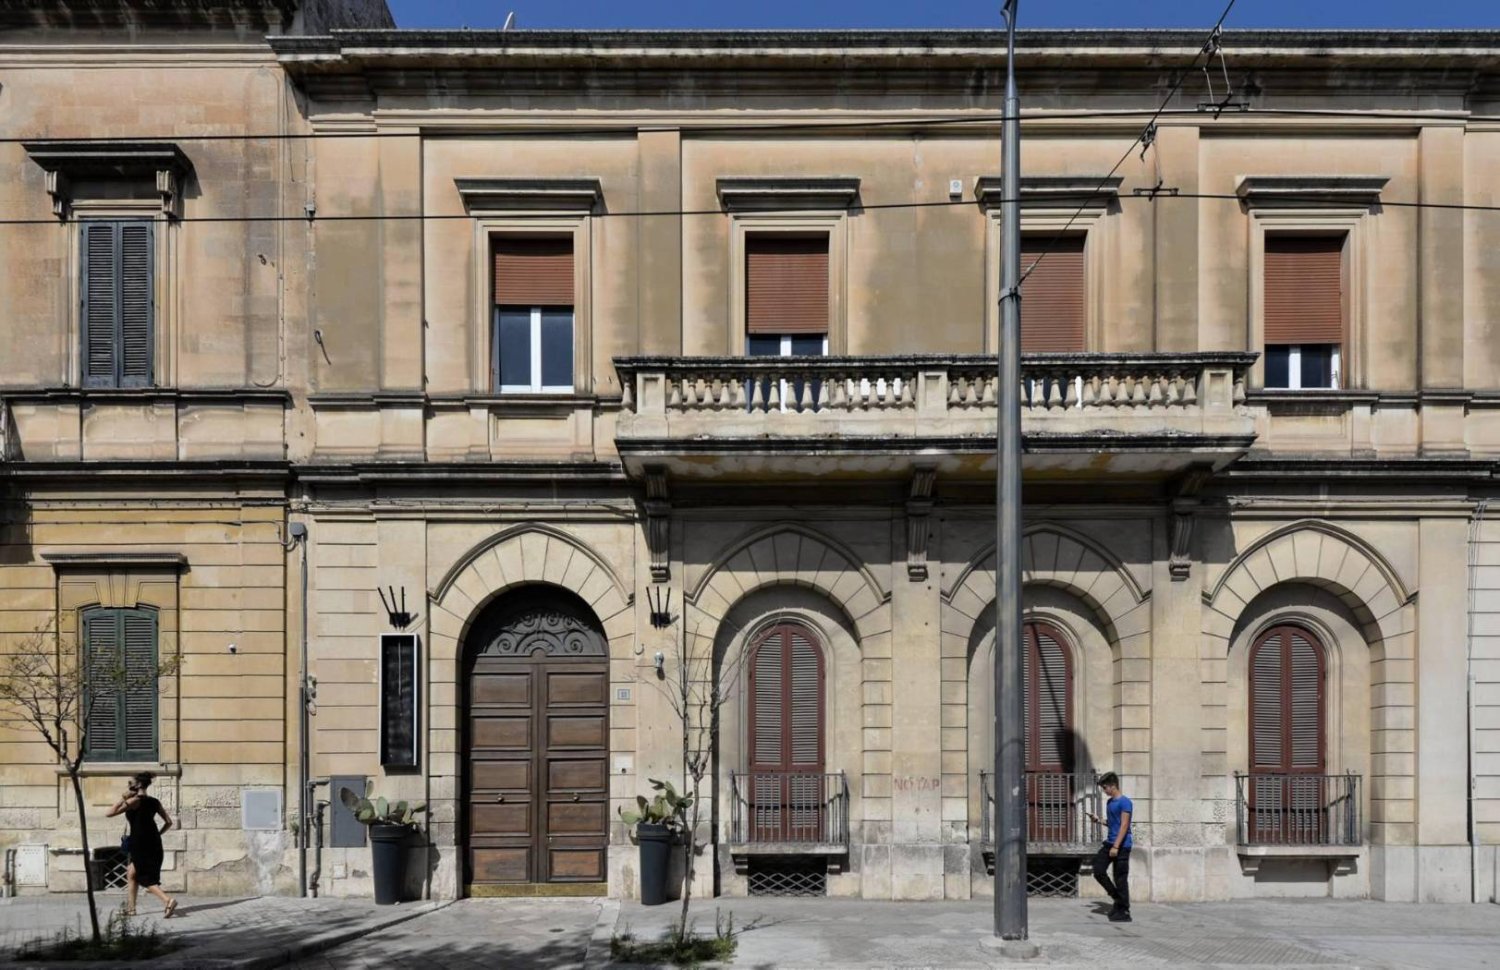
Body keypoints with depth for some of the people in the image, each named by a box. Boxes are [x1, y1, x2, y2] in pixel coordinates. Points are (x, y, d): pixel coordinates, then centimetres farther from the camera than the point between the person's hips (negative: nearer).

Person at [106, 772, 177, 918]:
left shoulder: (135, 800, -9)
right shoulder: (154, 802, 10)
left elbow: (111, 813, -7)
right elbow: (169, 822, 10)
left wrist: (124, 797, -3)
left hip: (141, 845, -7)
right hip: (154, 844, 7)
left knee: (147, 880, -4)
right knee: (131, 874, 22)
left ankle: (168, 900, -25)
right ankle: (130, 907, 25)